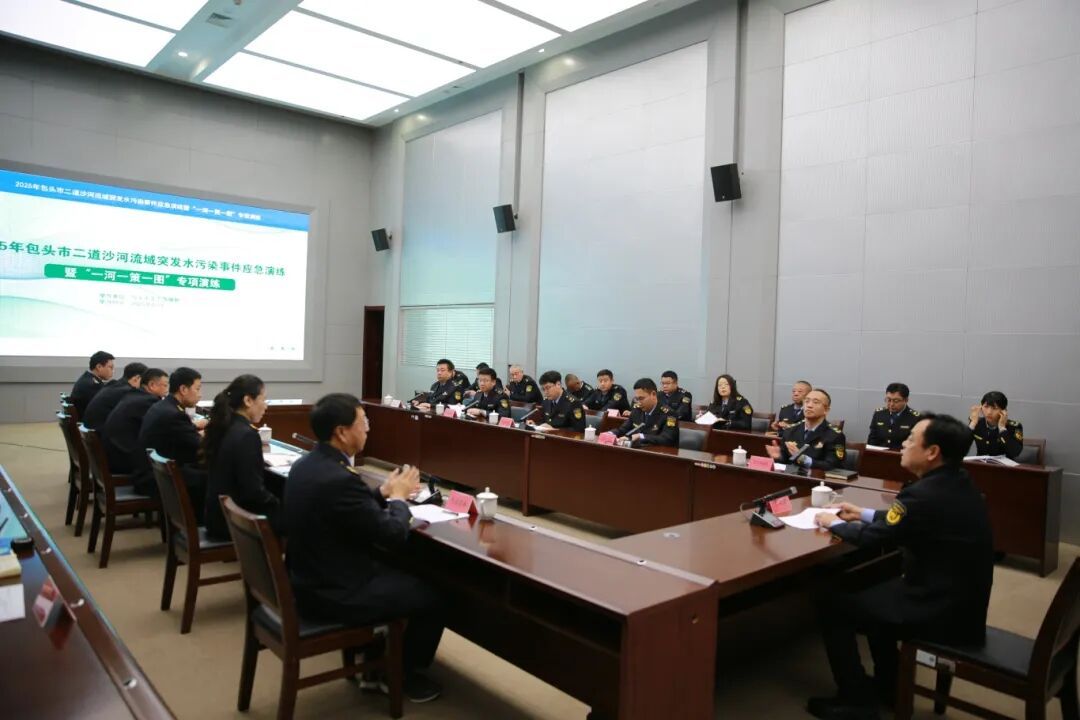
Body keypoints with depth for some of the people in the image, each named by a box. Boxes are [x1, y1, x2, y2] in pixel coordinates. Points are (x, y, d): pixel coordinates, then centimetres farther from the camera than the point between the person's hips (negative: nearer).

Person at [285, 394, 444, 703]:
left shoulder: (306, 464, 0)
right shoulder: (340, 479, -30)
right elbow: (394, 537, -22)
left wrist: (383, 493, 5)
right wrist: (397, 497, -6)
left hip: (310, 579, 9)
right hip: (334, 593, -9)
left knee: (398, 573, 29)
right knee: (435, 594, 7)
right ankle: (405, 674, 28)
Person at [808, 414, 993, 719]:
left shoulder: (925, 494, -27)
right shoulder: (958, 484, 1)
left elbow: (873, 538, -16)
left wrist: (834, 523, 2)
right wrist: (865, 514, 19)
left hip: (939, 613, -9)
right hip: (961, 602, 9)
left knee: (831, 601, 0)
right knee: (877, 588, 29)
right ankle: (887, 685, 37)